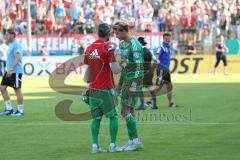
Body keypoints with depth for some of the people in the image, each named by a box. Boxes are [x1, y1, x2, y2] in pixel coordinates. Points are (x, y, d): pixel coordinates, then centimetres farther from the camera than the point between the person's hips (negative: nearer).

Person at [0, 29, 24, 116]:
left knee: (17, 90, -3)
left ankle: (20, 111, 5)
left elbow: (17, 58, -23)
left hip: (16, 71, -10)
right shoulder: (11, 44, 17)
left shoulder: (16, 44, -14)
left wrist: (11, 69, -29)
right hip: (9, 71, 10)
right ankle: (9, 109, 10)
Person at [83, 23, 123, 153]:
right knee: (113, 116, 4)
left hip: (93, 88, 5)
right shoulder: (108, 48, -11)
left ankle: (95, 145, 5)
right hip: (106, 89, -5)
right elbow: (115, 70, -15)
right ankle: (113, 145, 0)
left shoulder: (89, 49, 7)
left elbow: (87, 71, 12)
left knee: (96, 117, 10)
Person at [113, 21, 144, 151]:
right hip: (126, 81, 9)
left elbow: (139, 66, -20)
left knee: (126, 111, -10)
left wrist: (133, 86, -22)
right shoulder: (123, 44, 13)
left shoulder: (134, 44, -16)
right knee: (129, 110, 10)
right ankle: (133, 141, 15)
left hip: (133, 82, -9)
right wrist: (120, 84, 21)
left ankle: (135, 140, -6)